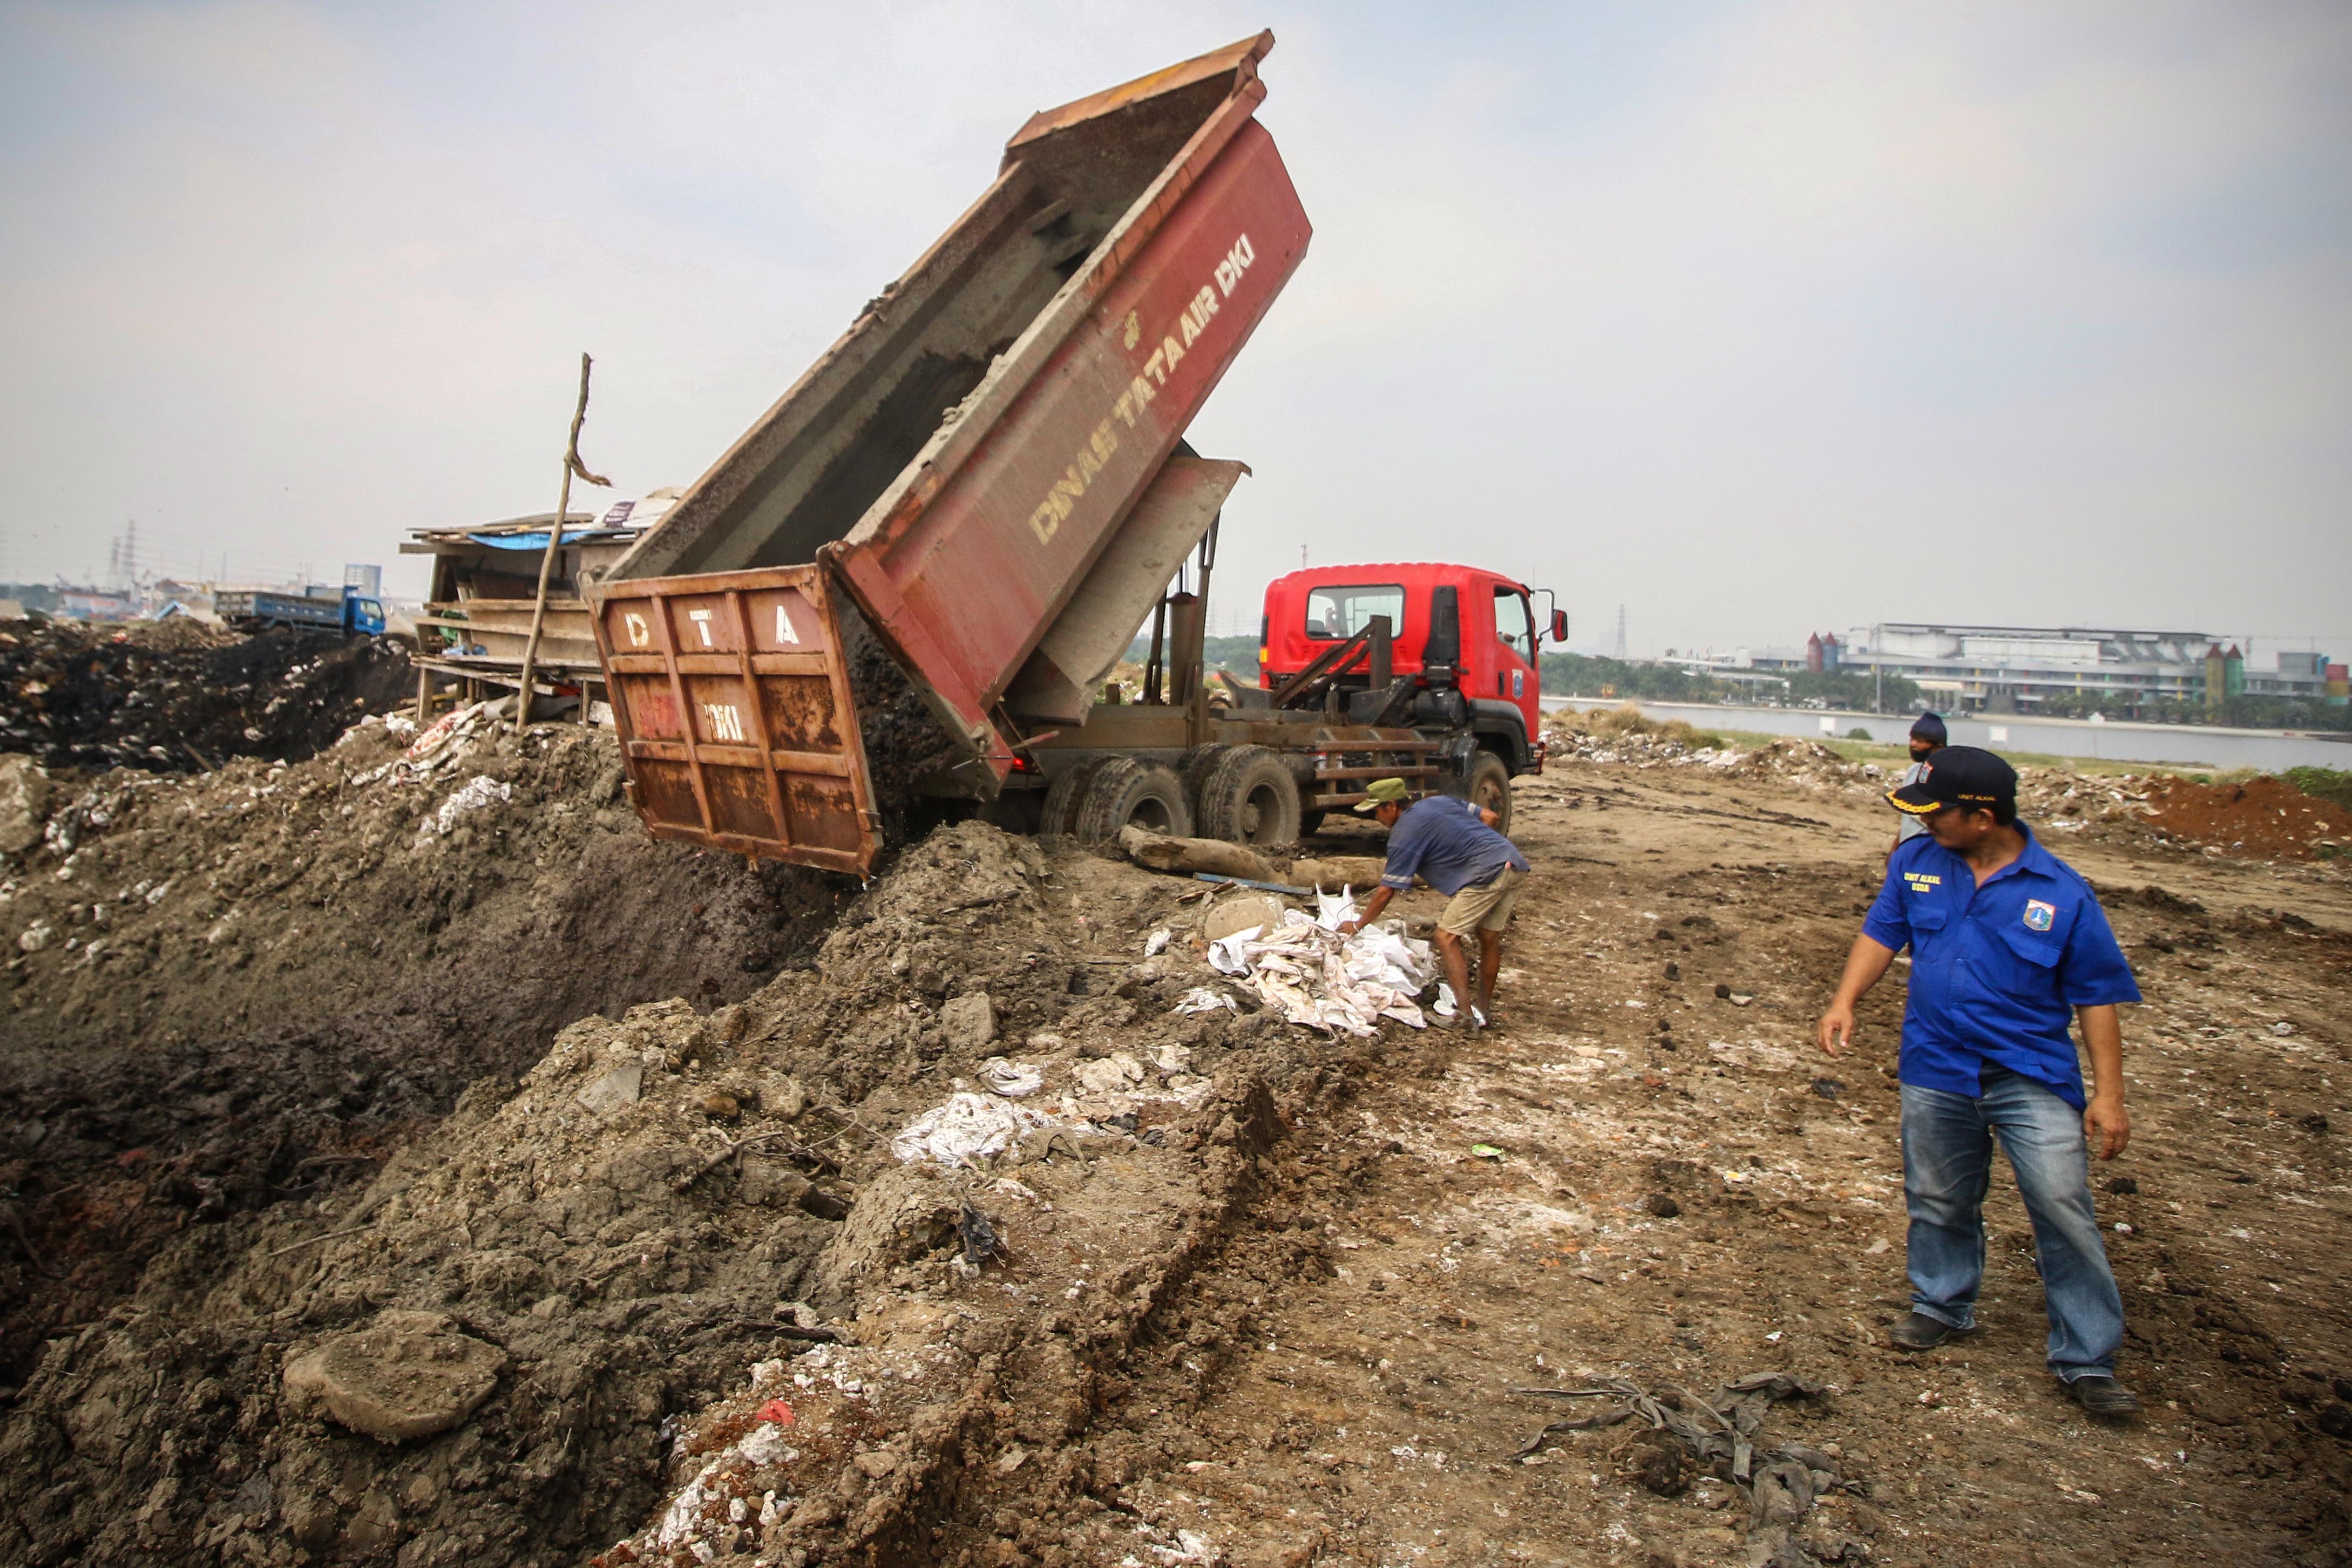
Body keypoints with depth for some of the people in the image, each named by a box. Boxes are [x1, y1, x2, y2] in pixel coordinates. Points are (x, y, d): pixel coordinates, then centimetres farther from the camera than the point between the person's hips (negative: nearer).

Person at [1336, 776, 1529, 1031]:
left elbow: (1386, 891, -2)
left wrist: (1357, 926, 8)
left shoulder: (1405, 833, -3)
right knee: (1489, 939, 16)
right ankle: (1484, 1010, 23)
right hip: (1515, 864, 9)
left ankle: (1465, 1014, -9)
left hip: (1487, 874, -9)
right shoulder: (1441, 801, 19)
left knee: (1447, 938, -3)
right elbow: (1489, 817, 19)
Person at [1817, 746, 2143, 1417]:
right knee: (1938, 1201, 15)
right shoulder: (1917, 862, 1)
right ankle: (1943, 1305, 37)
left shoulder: (2062, 892, -8)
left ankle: (2087, 1361, 8)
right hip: (1936, 1069, 3)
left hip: (2033, 1076, -3)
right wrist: (1845, 1000, -10)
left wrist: (2108, 1093, -7)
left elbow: (2097, 995, -4)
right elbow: (1881, 933, 6)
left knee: (2063, 1209, -6)